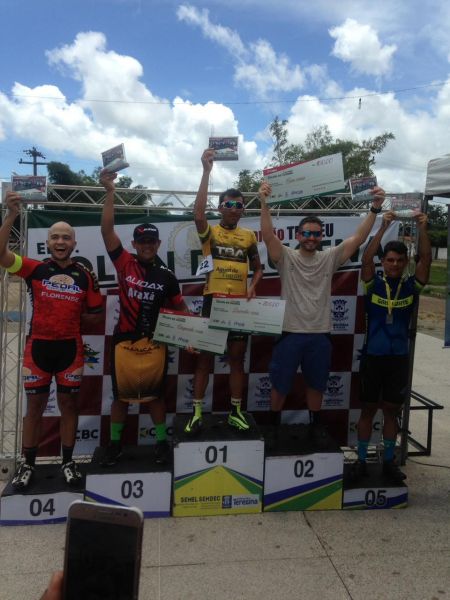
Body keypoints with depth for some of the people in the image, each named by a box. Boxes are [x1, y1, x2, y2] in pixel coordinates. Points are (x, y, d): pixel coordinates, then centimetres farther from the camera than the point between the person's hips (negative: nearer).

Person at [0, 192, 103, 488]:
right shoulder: (35, 269, -2)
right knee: (35, 405, 10)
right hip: (38, 346, 0)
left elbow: (96, 312, 9)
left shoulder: (85, 276, 1)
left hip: (71, 348, 1)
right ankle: (28, 464, 24)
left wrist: (70, 318, -7)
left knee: (69, 404, 10)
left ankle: (68, 462, 24)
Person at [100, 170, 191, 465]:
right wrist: (110, 192, -19)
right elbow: (107, 231, -11)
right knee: (121, 395, 12)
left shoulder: (166, 275, 1)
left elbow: (181, 307, 9)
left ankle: (162, 441, 28)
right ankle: (115, 443, 29)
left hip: (154, 344, 0)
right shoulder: (124, 263, -2)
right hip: (125, 342, 0)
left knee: (155, 395, 12)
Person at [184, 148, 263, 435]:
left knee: (237, 358, 9)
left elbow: (258, 268, 18)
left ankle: (236, 411, 20)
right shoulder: (209, 232, 0)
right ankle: (197, 412, 12)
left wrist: (252, 286, -4)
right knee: (205, 357, 3)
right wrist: (207, 171, -24)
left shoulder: (249, 236, 9)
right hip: (213, 301, -2)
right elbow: (198, 214, -21)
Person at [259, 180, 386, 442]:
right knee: (280, 384, 11)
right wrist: (265, 204, -32)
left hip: (320, 334, 3)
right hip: (290, 332, -2)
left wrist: (375, 208, -16)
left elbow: (358, 238, -6)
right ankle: (274, 424, 31)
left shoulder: (329, 258, 3)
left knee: (316, 384, 18)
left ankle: (315, 423, 38)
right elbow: (268, 235, -19)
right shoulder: (286, 257, -4)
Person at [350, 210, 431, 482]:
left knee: (392, 410, 11)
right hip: (373, 356, -1)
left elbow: (426, 259, -10)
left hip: (399, 358, 2)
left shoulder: (411, 286, 2)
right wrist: (383, 227, -22)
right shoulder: (373, 284, -2)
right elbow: (367, 258, -17)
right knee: (369, 408, 8)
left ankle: (389, 461, 24)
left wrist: (423, 229, -20)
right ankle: (362, 460, 18)